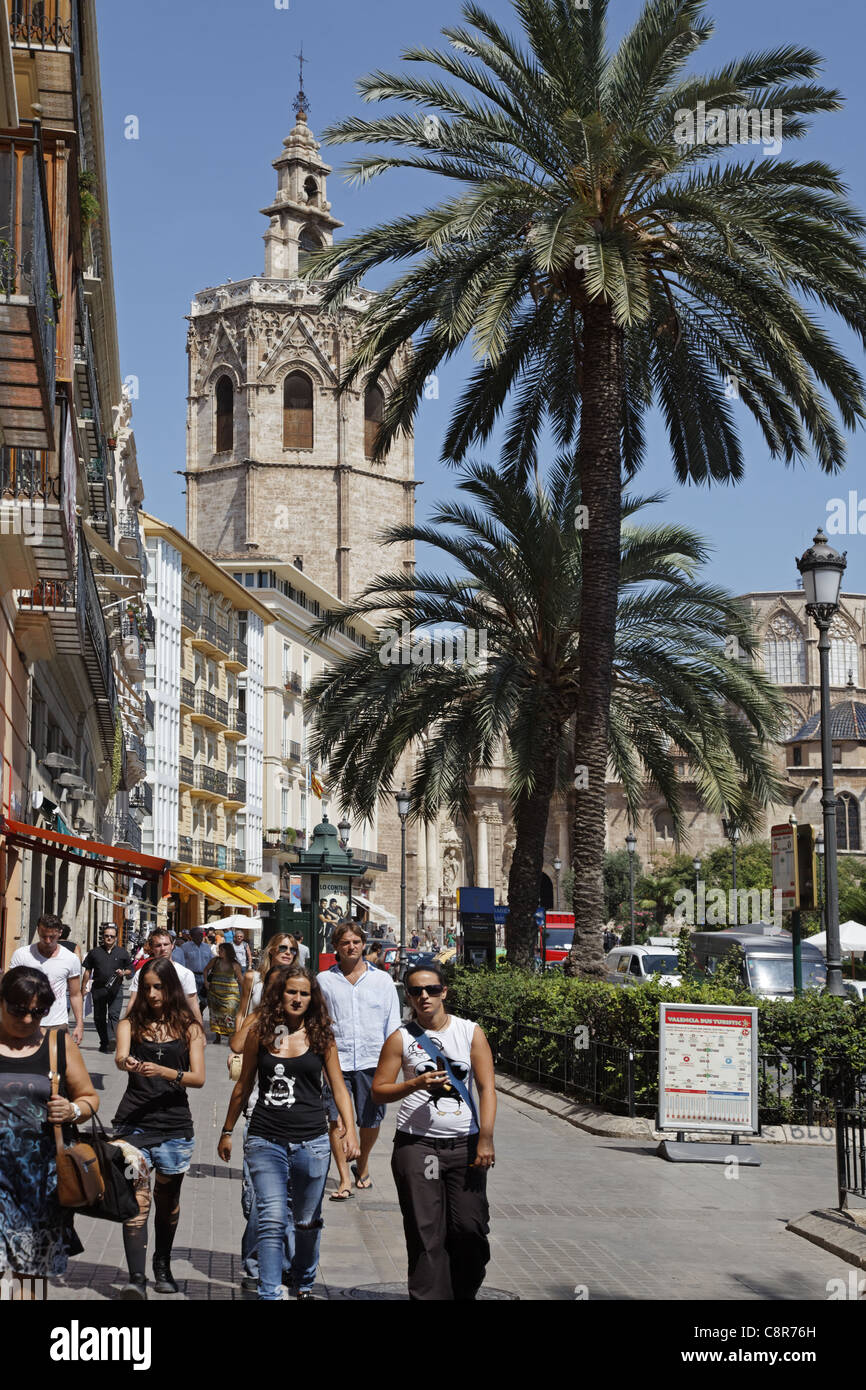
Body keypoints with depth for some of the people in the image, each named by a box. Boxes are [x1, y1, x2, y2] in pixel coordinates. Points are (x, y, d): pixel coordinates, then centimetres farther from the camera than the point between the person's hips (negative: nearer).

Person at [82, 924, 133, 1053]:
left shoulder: (122, 953, 8)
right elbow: (88, 971, 13)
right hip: (98, 989, 2)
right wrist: (83, 987, 9)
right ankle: (104, 1043, 17)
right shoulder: (94, 952, 9)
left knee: (114, 1015, -15)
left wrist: (124, 972, -9)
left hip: (116, 989, -2)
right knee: (99, 1018, 6)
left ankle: (113, 1039, -26)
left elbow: (130, 970, 13)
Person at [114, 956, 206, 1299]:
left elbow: (198, 1077, -4)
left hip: (175, 1126, 1)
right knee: (137, 1199, -13)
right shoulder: (131, 1023, 4)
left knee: (168, 1200, 15)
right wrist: (126, 1062, -40)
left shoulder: (189, 1027, 4)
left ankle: (162, 1267, 35)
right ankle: (136, 1278, -16)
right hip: (134, 1123, -1)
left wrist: (164, 1072, -22)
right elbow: (120, 1056, -15)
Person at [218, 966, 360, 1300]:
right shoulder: (260, 1034, 3)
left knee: (307, 1222, 12)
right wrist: (227, 1131, 17)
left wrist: (350, 1129, -10)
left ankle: (304, 1283, 32)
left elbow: (338, 1087, 4)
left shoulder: (321, 1036, 2)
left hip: (311, 1143, 1)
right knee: (272, 1220, -9)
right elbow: (243, 1086, 13)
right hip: (265, 1141, -1)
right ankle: (269, 1294, -7)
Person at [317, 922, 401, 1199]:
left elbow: (393, 1023, 9)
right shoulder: (324, 980, 6)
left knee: (371, 1121, 6)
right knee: (336, 1120, -10)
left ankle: (362, 1166, 31)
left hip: (372, 1061, 1)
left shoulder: (382, 979, 7)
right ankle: (344, 1179, -4)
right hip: (337, 1060, -1)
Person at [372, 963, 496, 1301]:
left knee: (470, 1226, -3)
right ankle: (429, 1297, 1)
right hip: (416, 1144, -1)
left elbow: (486, 1088, -1)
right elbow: (379, 1091, 3)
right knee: (426, 1232, -5)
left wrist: (485, 1139, -10)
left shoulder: (470, 1032, 4)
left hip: (465, 1145, 1)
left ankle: (464, 1294, 15)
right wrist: (416, 1084, -14)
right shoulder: (401, 1038, 3)